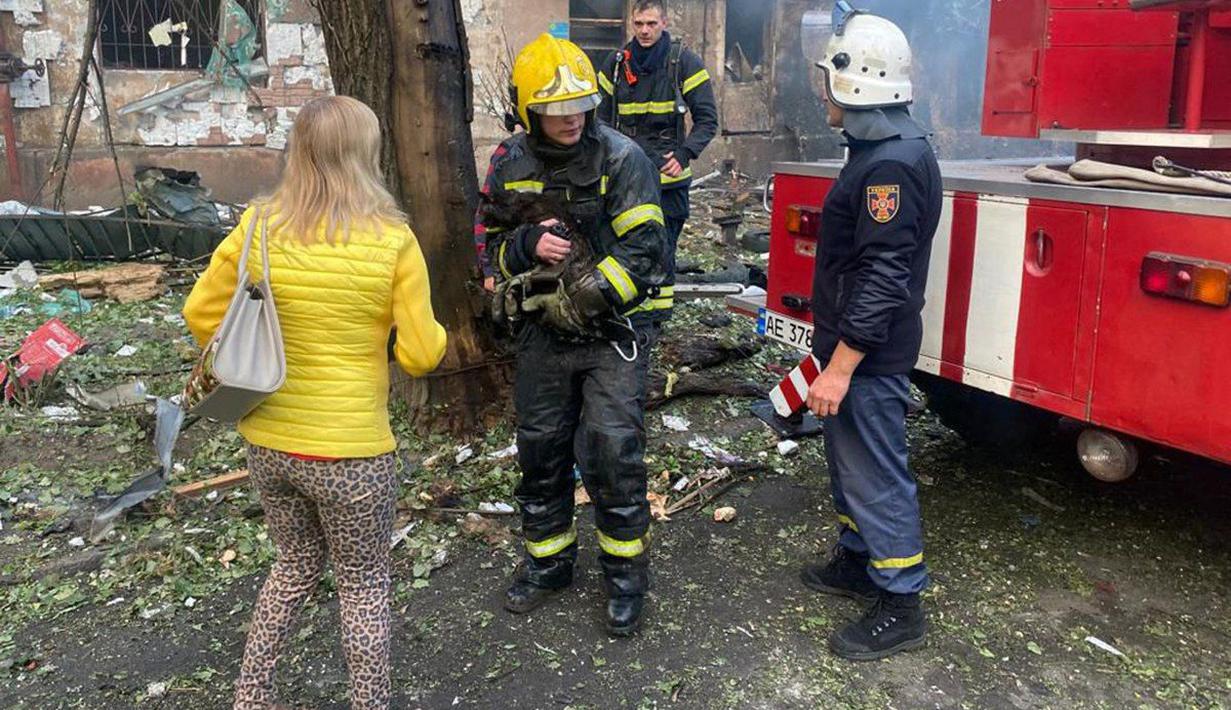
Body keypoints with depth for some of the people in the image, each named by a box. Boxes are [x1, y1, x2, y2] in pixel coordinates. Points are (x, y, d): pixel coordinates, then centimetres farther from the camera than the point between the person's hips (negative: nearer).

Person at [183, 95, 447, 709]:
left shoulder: (258, 227, -6)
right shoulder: (392, 239, -16)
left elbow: (202, 313, 4)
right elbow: (421, 354, -13)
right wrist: (430, 330, 8)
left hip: (267, 439, 4)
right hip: (350, 451, -4)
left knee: (297, 564, 27)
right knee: (363, 584, 16)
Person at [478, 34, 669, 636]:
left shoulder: (621, 159, -11)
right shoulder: (510, 164, 3)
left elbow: (644, 248, -15)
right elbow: (492, 241, 8)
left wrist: (589, 295, -23)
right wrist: (529, 246, -14)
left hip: (613, 332, -4)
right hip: (542, 332, 5)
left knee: (611, 452, -7)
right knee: (541, 450, 13)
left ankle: (626, 574, 14)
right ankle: (548, 561, 33)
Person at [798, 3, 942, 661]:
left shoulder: (892, 163, -23)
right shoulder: (881, 148, 11)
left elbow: (883, 280, -27)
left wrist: (840, 367, -25)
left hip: (869, 357, -10)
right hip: (853, 346, 10)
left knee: (876, 474, 0)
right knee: (850, 458, 21)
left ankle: (899, 606, 14)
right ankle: (858, 559, 38)